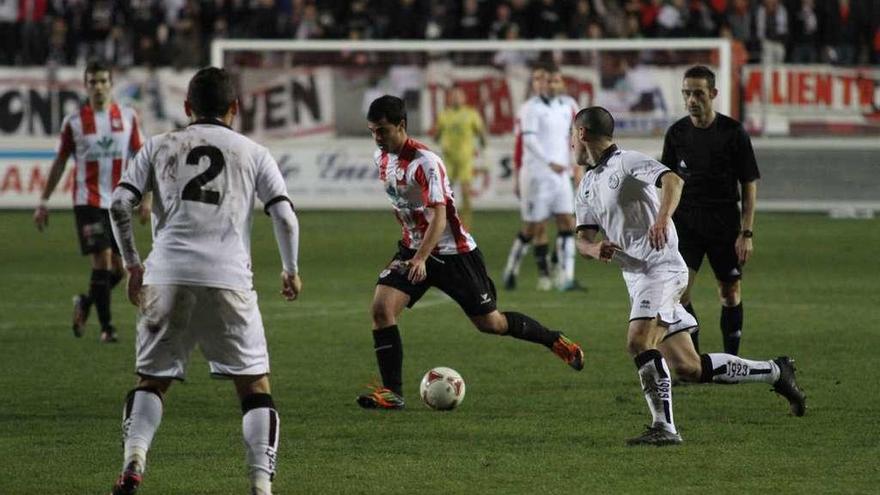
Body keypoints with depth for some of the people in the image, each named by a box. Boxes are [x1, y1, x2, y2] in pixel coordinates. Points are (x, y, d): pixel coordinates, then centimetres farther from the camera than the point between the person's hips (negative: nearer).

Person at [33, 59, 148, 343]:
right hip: (88, 202, -3)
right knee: (102, 259, -13)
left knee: (119, 268, 5)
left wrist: (145, 198, 1)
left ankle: (85, 304, 31)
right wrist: (44, 202, 5)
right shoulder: (74, 122, -1)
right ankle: (106, 327, -6)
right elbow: (60, 162, 6)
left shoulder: (127, 117, 4)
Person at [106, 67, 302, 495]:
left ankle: (134, 459, -8)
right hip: (229, 279, -1)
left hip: (166, 277, 1)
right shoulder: (253, 153, 13)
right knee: (255, 386, 7)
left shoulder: (160, 147, 15)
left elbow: (119, 205, 5)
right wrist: (291, 269, 19)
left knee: (151, 380, 14)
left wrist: (131, 263, 17)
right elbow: (284, 216, 4)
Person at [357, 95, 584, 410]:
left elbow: (439, 217, -29)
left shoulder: (424, 162, -24)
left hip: (453, 251, -7)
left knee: (490, 323, 3)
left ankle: (556, 342, 27)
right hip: (413, 248, 7)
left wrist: (421, 259, -42)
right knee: (381, 308, -15)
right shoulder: (381, 157, 1)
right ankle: (392, 392, -11)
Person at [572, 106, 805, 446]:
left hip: (661, 268, -9)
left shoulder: (628, 162, -5)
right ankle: (775, 372, 17)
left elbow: (672, 180, -23)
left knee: (639, 341, -27)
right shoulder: (587, 185, 20)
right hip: (637, 278, 9)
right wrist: (595, 249, -11)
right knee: (686, 367, 5)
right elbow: (583, 240, 14)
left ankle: (664, 427, -26)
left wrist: (662, 218, -42)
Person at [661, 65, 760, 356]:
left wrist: (747, 233, -8)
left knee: (730, 293, 6)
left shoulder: (733, 133, -5)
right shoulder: (677, 133, 2)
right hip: (686, 221, 1)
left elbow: (749, 185, -2)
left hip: (725, 224, -1)